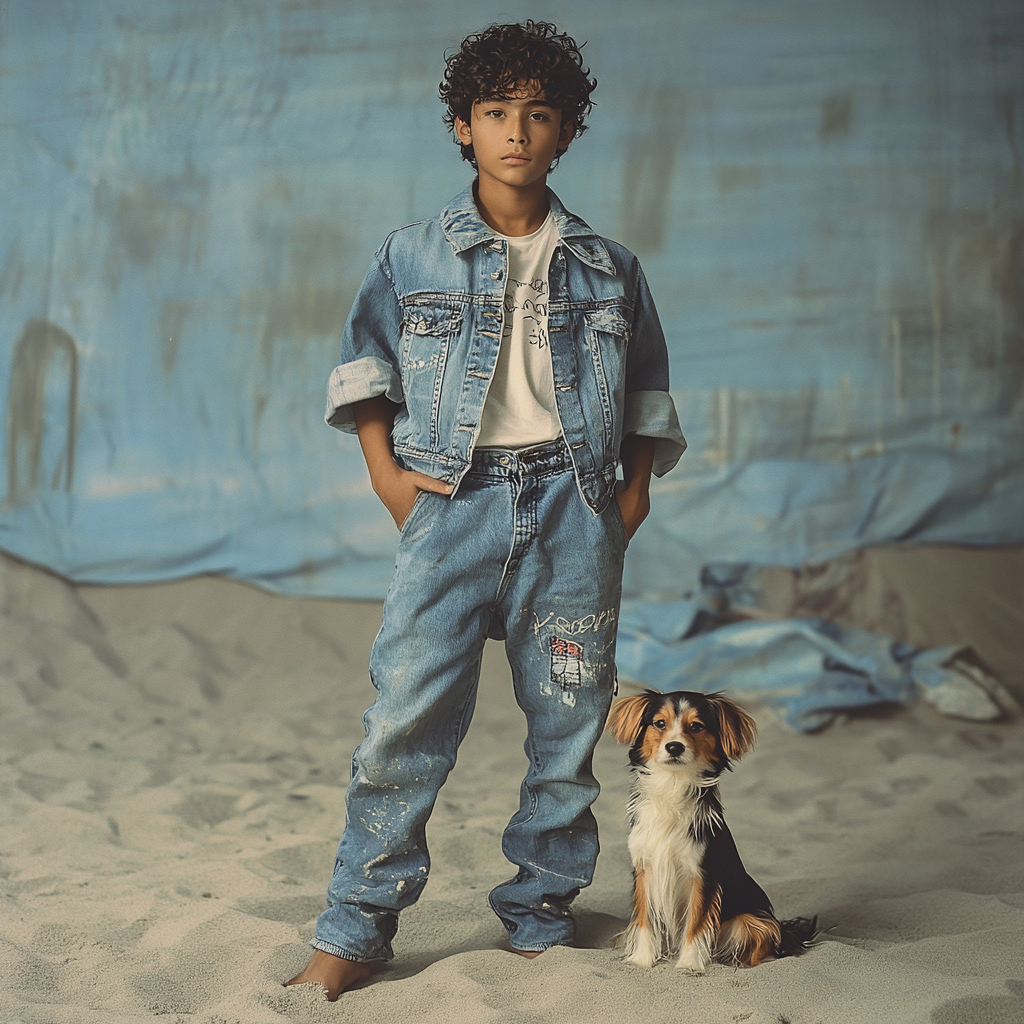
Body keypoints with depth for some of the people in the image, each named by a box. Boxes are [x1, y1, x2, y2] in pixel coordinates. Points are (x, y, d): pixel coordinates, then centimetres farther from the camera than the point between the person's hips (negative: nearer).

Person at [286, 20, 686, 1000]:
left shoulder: (607, 268, 13)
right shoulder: (413, 255, 9)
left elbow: (647, 388, 18)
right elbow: (363, 360, 14)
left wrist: (636, 489, 7)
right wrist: (384, 469, 3)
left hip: (572, 511, 2)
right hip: (454, 501, -2)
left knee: (569, 720, 3)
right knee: (407, 711, -10)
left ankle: (539, 919, 17)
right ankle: (353, 929, 0)